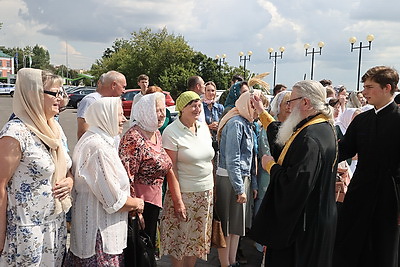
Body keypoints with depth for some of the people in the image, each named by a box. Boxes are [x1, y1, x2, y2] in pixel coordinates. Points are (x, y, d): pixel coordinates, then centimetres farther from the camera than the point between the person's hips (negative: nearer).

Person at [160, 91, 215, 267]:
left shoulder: (203, 128, 6)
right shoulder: (171, 132, -13)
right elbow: (171, 169, -15)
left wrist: (212, 187, 10)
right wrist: (178, 200, -17)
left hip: (206, 193, 6)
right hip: (184, 193, -6)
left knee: (198, 238, 15)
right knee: (181, 239, 5)